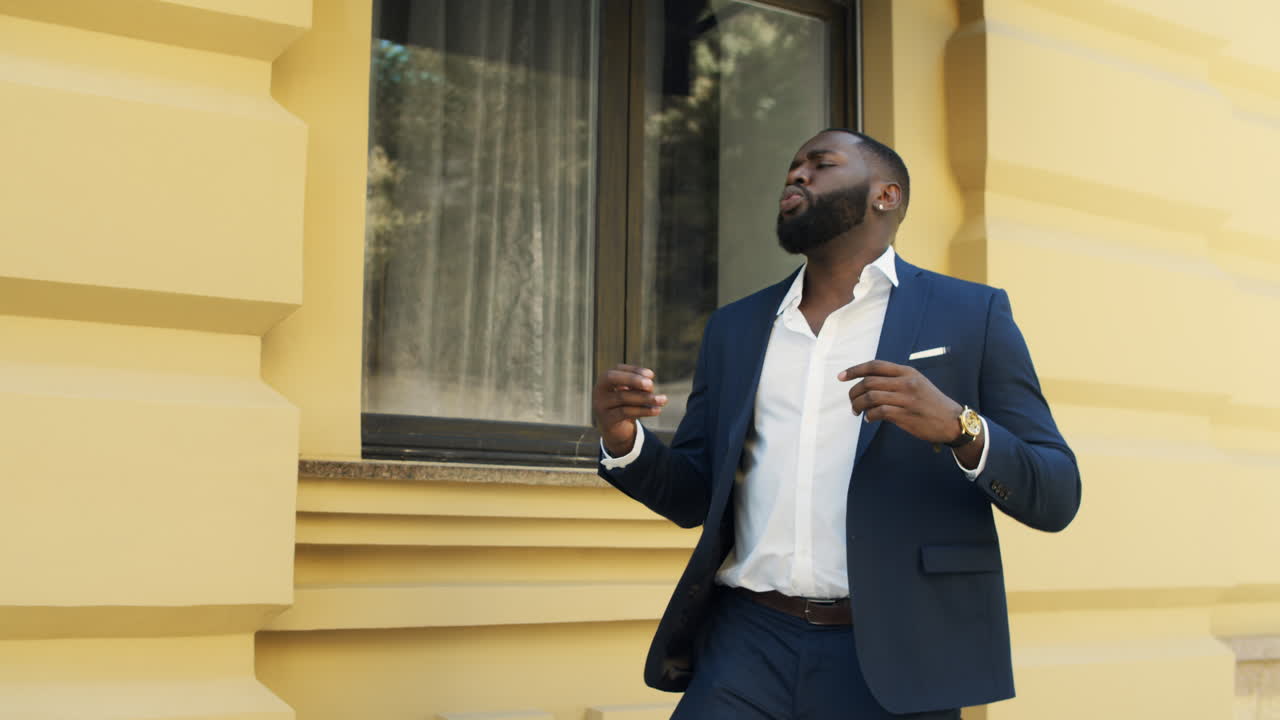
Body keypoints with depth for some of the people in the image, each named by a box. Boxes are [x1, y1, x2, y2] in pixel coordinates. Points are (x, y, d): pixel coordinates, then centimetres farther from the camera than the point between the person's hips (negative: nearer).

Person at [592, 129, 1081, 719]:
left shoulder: (971, 314, 3)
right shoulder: (735, 327, 15)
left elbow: (1055, 495, -2)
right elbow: (693, 497, 16)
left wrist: (957, 426, -21)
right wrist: (624, 441, -5)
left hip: (893, 659, -2)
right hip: (750, 647, 3)